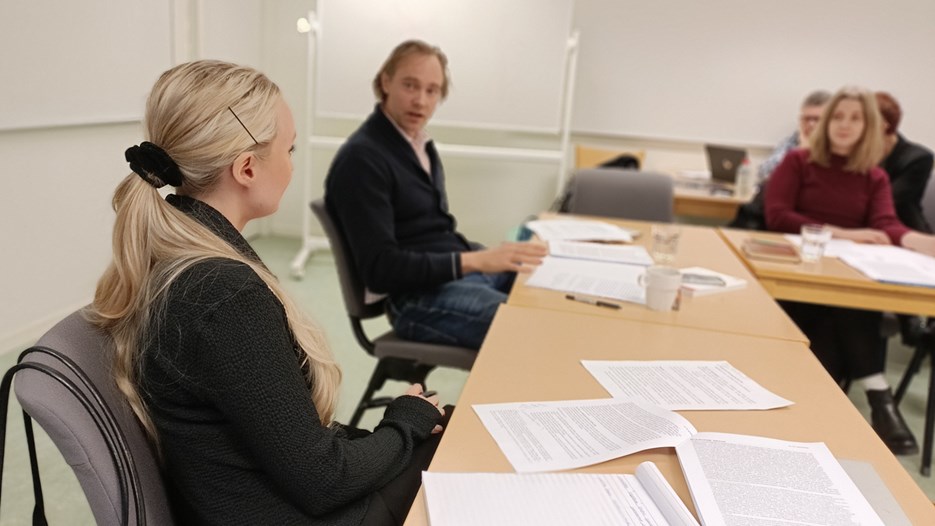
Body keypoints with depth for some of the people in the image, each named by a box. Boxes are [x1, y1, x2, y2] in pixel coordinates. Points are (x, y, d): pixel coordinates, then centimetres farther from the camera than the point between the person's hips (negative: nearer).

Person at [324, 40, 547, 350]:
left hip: (465, 269, 9)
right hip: (419, 297, -9)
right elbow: (379, 269, -20)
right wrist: (476, 261, -25)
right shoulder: (361, 158, -14)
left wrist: (488, 256, 4)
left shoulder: (419, 144, 14)